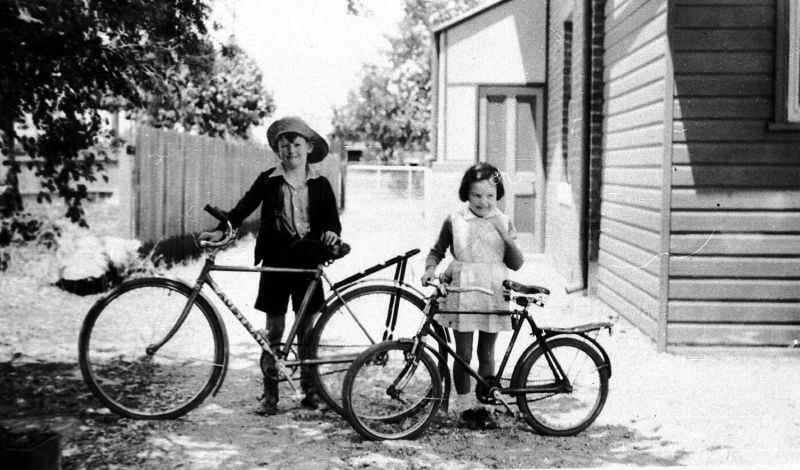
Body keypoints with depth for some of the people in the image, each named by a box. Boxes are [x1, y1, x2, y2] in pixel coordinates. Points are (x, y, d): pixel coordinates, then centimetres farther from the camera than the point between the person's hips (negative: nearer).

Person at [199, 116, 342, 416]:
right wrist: (221, 231, -19)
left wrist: (331, 233, -23)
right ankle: (270, 395, 9)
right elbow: (244, 207, -4)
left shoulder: (319, 185, 5)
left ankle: (309, 390, 18)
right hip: (275, 260, 0)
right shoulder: (269, 180, 4)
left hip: (307, 261, 0)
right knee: (274, 329, 2)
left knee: (306, 329, 6)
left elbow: (332, 219, 0)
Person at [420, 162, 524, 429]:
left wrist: (505, 235, -13)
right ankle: (465, 405, 14)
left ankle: (483, 405, 20)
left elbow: (516, 264, 0)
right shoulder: (454, 222, -1)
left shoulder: (503, 223, 4)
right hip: (462, 293, -1)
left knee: (486, 354, 8)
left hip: (493, 295, 2)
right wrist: (430, 269, -9)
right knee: (463, 353, 1)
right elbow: (437, 251, 11)